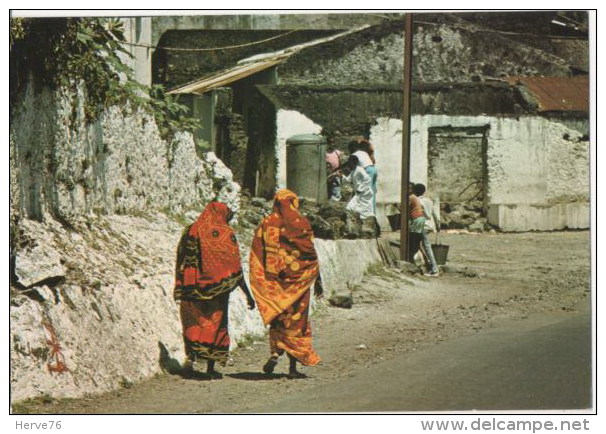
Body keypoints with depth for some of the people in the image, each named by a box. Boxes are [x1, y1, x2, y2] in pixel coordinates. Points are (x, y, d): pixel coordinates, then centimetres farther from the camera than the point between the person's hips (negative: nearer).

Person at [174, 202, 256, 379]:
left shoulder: (190, 231, 5)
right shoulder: (226, 233, -5)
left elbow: (181, 263, 6)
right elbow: (235, 268, -7)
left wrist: (180, 291, 12)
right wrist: (248, 295, -2)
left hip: (191, 288, 3)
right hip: (217, 289, -3)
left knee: (194, 324, 16)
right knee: (215, 324, 8)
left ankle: (190, 357, -2)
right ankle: (210, 366, 7)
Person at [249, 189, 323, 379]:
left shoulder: (265, 224, 2)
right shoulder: (301, 224, -5)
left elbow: (256, 258, 0)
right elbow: (311, 256, -3)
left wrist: (262, 282, 7)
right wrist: (318, 281, 7)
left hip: (273, 282, 2)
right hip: (297, 282, -2)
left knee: (278, 319, 16)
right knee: (296, 321, 5)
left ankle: (275, 352, -8)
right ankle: (293, 368, 4)